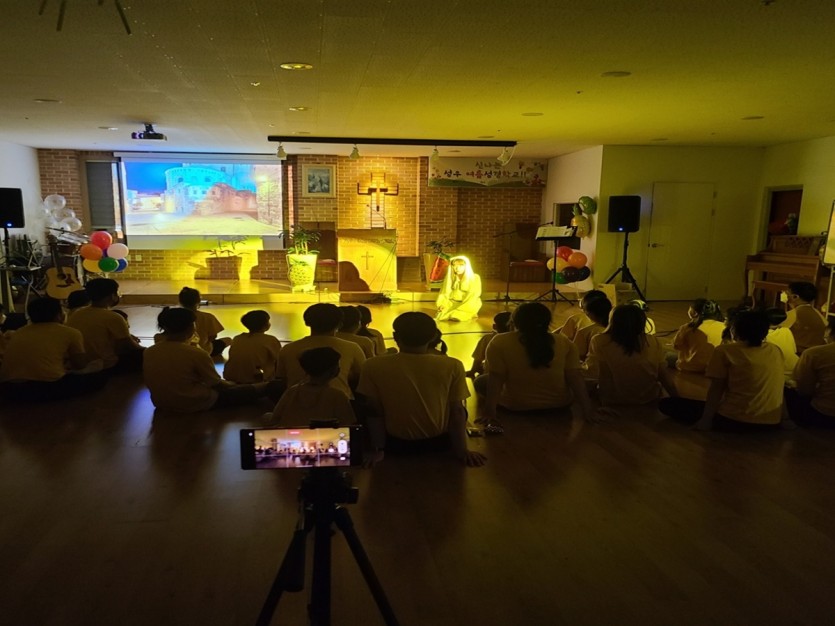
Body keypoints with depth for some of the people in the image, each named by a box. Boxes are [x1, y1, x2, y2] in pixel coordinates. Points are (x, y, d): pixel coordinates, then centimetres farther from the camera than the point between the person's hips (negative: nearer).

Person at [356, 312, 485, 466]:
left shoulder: (373, 366, -14)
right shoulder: (452, 366, -15)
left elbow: (374, 412, -10)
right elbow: (457, 412, -11)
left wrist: (378, 450, -3)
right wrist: (461, 450, -4)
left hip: (396, 444, 0)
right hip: (440, 442, 0)